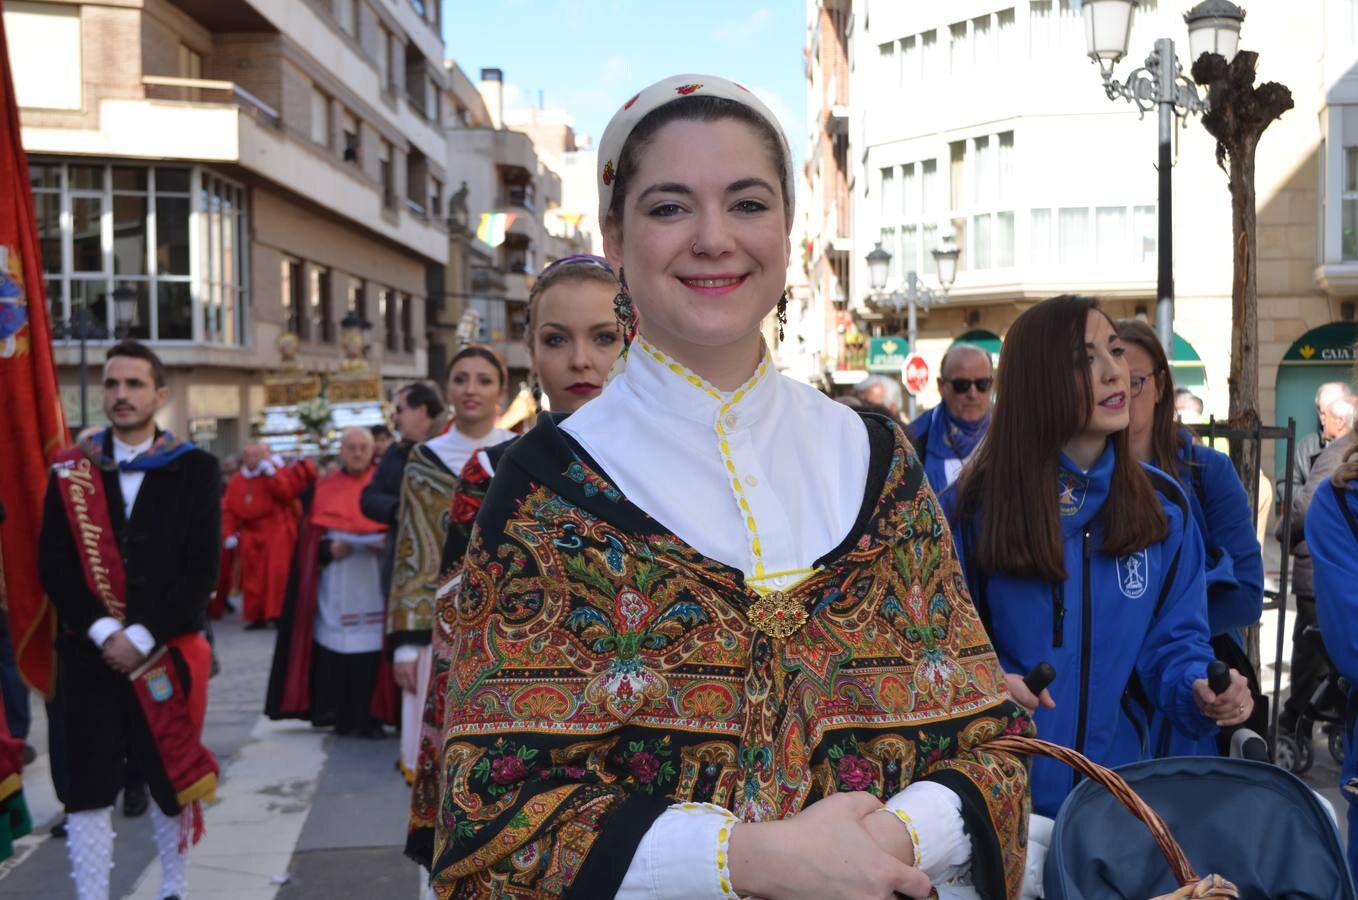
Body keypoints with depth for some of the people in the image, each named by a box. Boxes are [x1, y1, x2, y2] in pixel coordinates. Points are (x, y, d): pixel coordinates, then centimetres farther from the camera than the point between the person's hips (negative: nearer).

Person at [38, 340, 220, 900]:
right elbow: (53, 566, -1)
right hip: (89, 652, 1)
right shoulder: (70, 471, 5)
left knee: (171, 778, 11)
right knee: (87, 789, 1)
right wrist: (102, 630, -14)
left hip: (166, 652, -1)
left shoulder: (196, 470, -1)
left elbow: (201, 571, -7)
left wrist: (143, 636, -14)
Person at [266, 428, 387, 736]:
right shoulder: (324, 489, 11)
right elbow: (310, 539, 9)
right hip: (334, 587, 1)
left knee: (372, 651, -8)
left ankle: (368, 716, -3)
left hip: (373, 586, -1)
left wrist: (387, 544, -14)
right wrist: (329, 549, -11)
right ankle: (338, 714, 4)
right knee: (335, 650, -4)